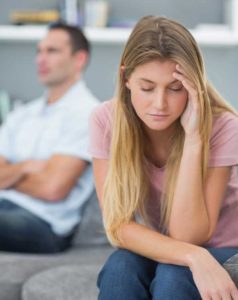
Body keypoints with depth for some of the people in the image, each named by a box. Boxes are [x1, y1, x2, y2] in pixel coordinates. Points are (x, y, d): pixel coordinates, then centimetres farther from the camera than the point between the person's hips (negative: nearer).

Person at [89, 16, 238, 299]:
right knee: (120, 269, -31)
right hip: (150, 249, 2)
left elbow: (187, 236, -28)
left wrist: (193, 137, -36)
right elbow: (119, 227, -22)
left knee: (172, 277, -33)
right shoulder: (106, 121, -19)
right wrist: (193, 256, -39)